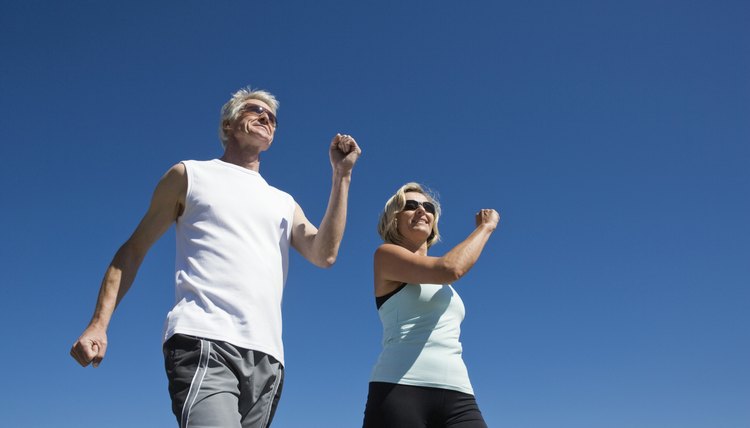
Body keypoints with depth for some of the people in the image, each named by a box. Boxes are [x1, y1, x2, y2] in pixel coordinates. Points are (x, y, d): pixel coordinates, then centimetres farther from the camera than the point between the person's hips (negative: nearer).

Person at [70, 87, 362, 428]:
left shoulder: (283, 203, 25)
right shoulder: (190, 175, 16)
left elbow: (324, 254, 8)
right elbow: (134, 249, 12)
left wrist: (342, 174, 8)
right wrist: (99, 323, 0)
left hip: (266, 356, 5)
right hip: (203, 343, -4)